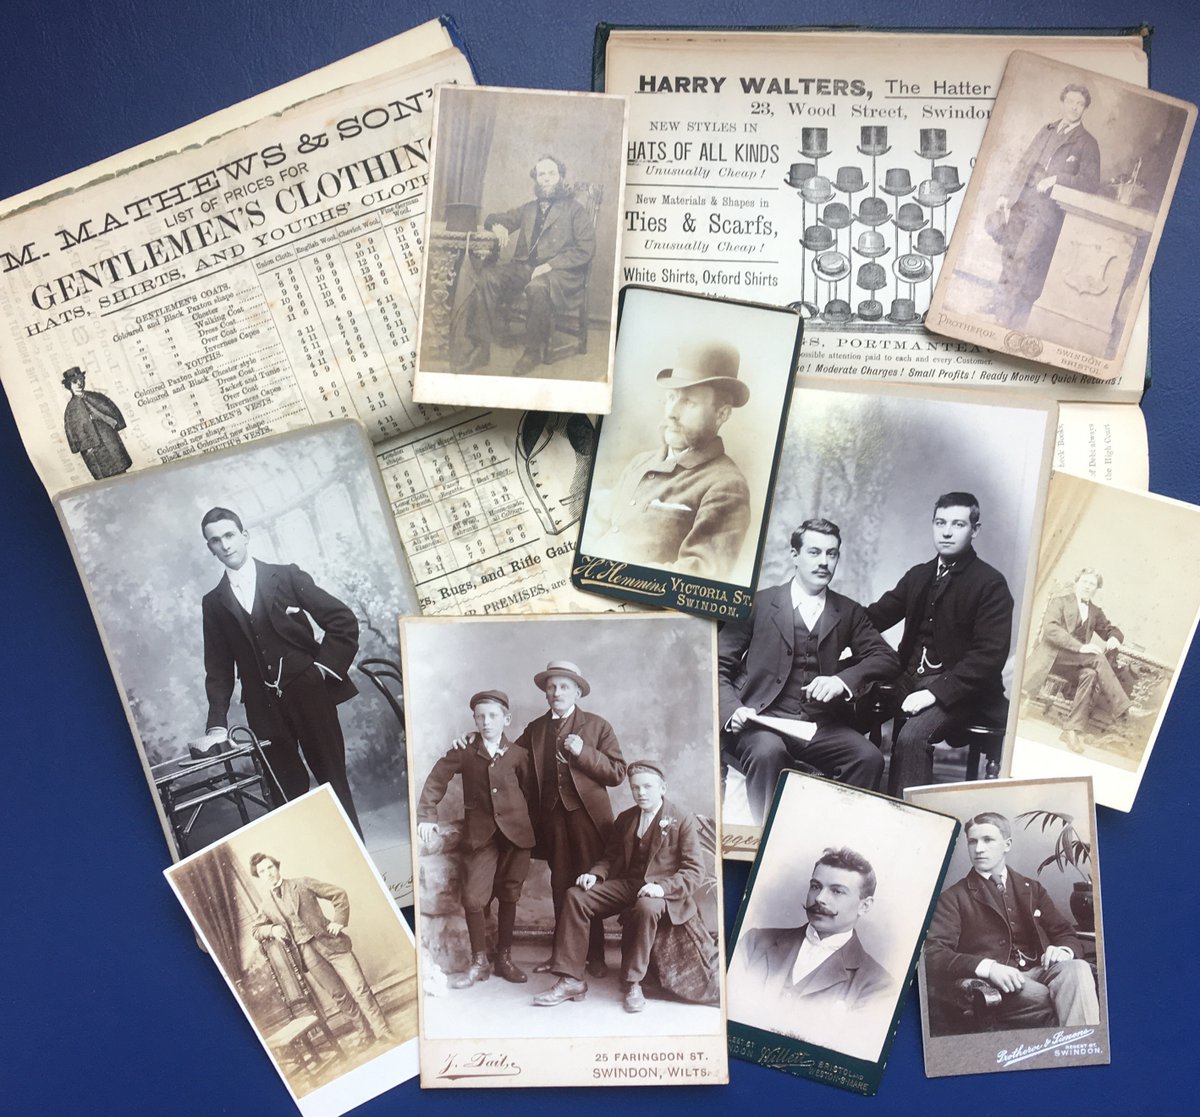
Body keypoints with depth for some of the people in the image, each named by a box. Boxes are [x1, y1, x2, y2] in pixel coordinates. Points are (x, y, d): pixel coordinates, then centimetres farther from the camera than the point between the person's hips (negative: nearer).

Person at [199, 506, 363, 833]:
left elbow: (343, 621, 1)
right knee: (289, 793, 0)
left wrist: (324, 668, -6)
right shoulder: (213, 603, 10)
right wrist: (218, 725, 0)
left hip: (310, 694, -2)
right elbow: (218, 668, 9)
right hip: (265, 709, 2)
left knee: (333, 782, 2)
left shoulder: (286, 576, 4)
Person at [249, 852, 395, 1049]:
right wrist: (272, 930, 1)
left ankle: (382, 1031, -2)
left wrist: (339, 921, -6)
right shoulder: (265, 905, 9)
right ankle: (365, 1034, 14)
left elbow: (339, 894, 5)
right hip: (306, 952, 2)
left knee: (359, 987, -7)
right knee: (338, 994, 2)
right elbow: (255, 930, 22)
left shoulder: (302, 883, 2)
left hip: (329, 941, -2)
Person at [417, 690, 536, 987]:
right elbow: (436, 780, 4)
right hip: (480, 832, 0)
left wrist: (529, 823, -2)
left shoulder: (519, 755, 1)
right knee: (474, 898, -6)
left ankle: (504, 957, 23)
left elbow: (530, 791, 4)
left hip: (514, 831, 0)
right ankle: (479, 962, 9)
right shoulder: (464, 752, 1)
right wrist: (427, 815, -1)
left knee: (508, 897, 8)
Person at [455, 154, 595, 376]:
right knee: (485, 278, -23)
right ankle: (481, 347, -23)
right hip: (523, 267, 5)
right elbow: (492, 218, 33)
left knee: (537, 287, -41)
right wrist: (497, 225, 6)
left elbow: (587, 248, -3)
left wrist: (550, 265, -14)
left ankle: (533, 352, -25)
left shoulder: (574, 209, 9)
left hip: (561, 273, -5)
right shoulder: (528, 209, 26)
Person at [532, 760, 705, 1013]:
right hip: (625, 885, 5)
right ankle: (570, 980, -17)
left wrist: (663, 887, -24)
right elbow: (610, 856, 19)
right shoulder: (625, 818, 16)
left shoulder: (683, 821, -1)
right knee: (576, 896, -18)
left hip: (661, 892, -5)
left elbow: (695, 871, -7)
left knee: (646, 907, -40)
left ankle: (633, 983, -22)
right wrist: (595, 874, -5)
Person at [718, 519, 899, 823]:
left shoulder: (849, 613, 16)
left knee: (869, 758, -25)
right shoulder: (759, 603, 6)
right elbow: (719, 666, 4)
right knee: (768, 752, -35)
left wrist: (843, 679, -15)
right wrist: (732, 711, -15)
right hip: (763, 721, -3)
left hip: (821, 727, 3)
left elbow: (887, 658, 4)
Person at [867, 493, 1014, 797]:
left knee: (911, 737, -31)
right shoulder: (918, 575, 14)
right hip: (910, 678, 6)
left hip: (959, 689, -6)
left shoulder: (991, 584, -6)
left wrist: (935, 692, -22)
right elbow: (877, 616, 11)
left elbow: (989, 655, -13)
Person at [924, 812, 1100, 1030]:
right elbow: (933, 955, -3)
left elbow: (1067, 936, 21)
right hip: (992, 985, -5)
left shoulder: (1032, 889, 24)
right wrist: (988, 967, -21)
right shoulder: (954, 898, 10)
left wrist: (1064, 951, -6)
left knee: (1077, 968, -30)